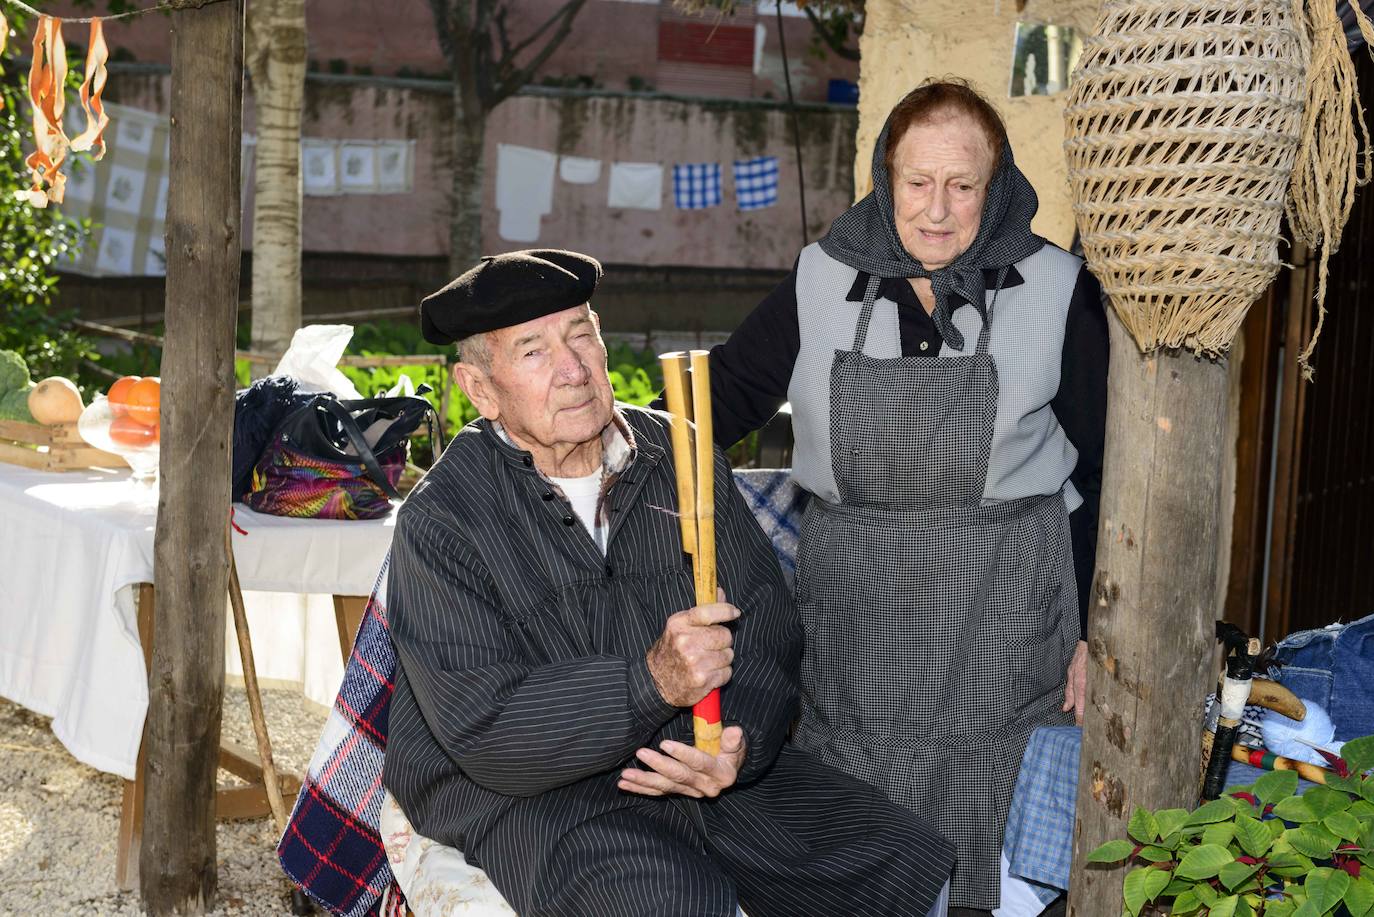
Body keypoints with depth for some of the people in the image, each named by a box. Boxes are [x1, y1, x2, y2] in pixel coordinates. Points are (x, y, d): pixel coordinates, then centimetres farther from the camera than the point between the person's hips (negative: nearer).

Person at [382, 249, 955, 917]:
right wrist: (653, 682, -29)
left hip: (709, 762, 5)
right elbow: (481, 730, -18)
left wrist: (741, 742, -17)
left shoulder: (681, 458, 5)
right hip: (534, 794, -4)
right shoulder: (441, 522, -10)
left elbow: (766, 627, 4)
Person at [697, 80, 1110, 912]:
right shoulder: (823, 282, 3)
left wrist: (1089, 628, 1)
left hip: (996, 605, -2)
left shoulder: (1055, 290, -1)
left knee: (959, 837, 3)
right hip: (850, 594, 2)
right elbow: (731, 390, 8)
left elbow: (1095, 471, 3)